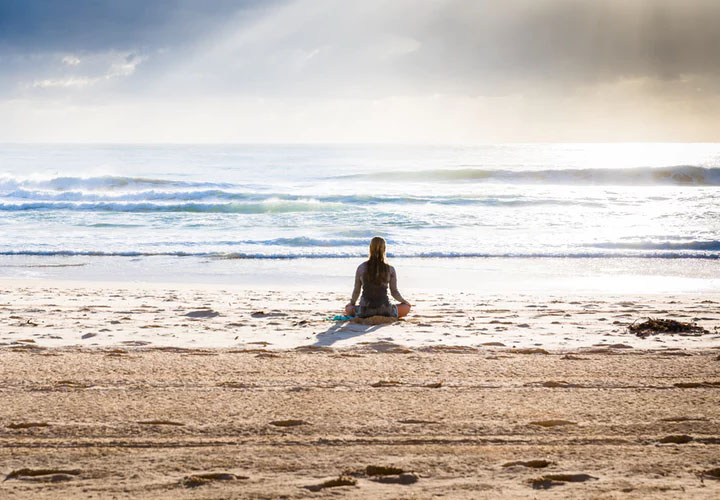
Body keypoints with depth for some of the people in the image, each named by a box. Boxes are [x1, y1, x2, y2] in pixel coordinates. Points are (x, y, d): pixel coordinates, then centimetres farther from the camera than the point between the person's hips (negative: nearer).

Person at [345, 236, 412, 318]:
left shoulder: (361, 268, -2)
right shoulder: (390, 269, -4)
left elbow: (356, 291, 6)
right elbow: (394, 292, 4)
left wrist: (352, 302, 26)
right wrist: (404, 301, 24)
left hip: (365, 311, 1)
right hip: (384, 311, -1)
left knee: (348, 309, 32)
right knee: (406, 307, 22)